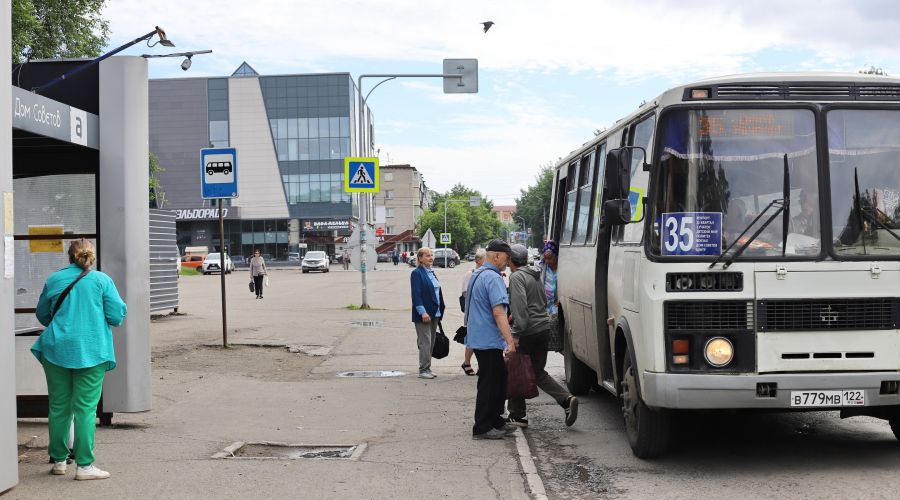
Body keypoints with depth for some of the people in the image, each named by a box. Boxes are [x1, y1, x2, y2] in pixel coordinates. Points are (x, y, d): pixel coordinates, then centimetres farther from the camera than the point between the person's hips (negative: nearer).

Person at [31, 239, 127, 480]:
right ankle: (84, 465, -3)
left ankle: (58, 460, 21)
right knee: (85, 408, -1)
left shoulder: (53, 280, 7)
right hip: (91, 351, -3)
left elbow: (42, 315, 18)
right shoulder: (102, 280, -2)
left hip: (56, 349, 3)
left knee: (58, 406, 12)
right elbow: (117, 316, -5)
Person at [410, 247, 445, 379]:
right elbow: (416, 294, -16)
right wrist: (422, 312, -23)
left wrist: (440, 311, 14)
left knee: (431, 342, 10)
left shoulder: (431, 273, 16)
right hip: (423, 314, -8)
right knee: (425, 342, -8)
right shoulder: (417, 273, -9)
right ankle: (423, 370, -5)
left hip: (434, 313, 8)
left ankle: (427, 369, 16)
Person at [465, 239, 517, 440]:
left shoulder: (477, 275, 16)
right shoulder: (493, 278, -17)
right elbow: (498, 312, -25)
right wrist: (510, 341, -27)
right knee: (489, 383, -4)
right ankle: (482, 428, 1)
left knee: (499, 378, 17)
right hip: (489, 340, -10)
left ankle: (495, 420, 25)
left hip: (479, 338, 10)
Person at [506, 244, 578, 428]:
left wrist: (516, 333, -22)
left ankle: (517, 415, 9)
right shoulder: (536, 275, 15)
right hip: (544, 328, 8)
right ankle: (567, 399, -2)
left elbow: (520, 307, -21)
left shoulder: (517, 277, -12)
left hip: (527, 332, -8)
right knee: (538, 372, 14)